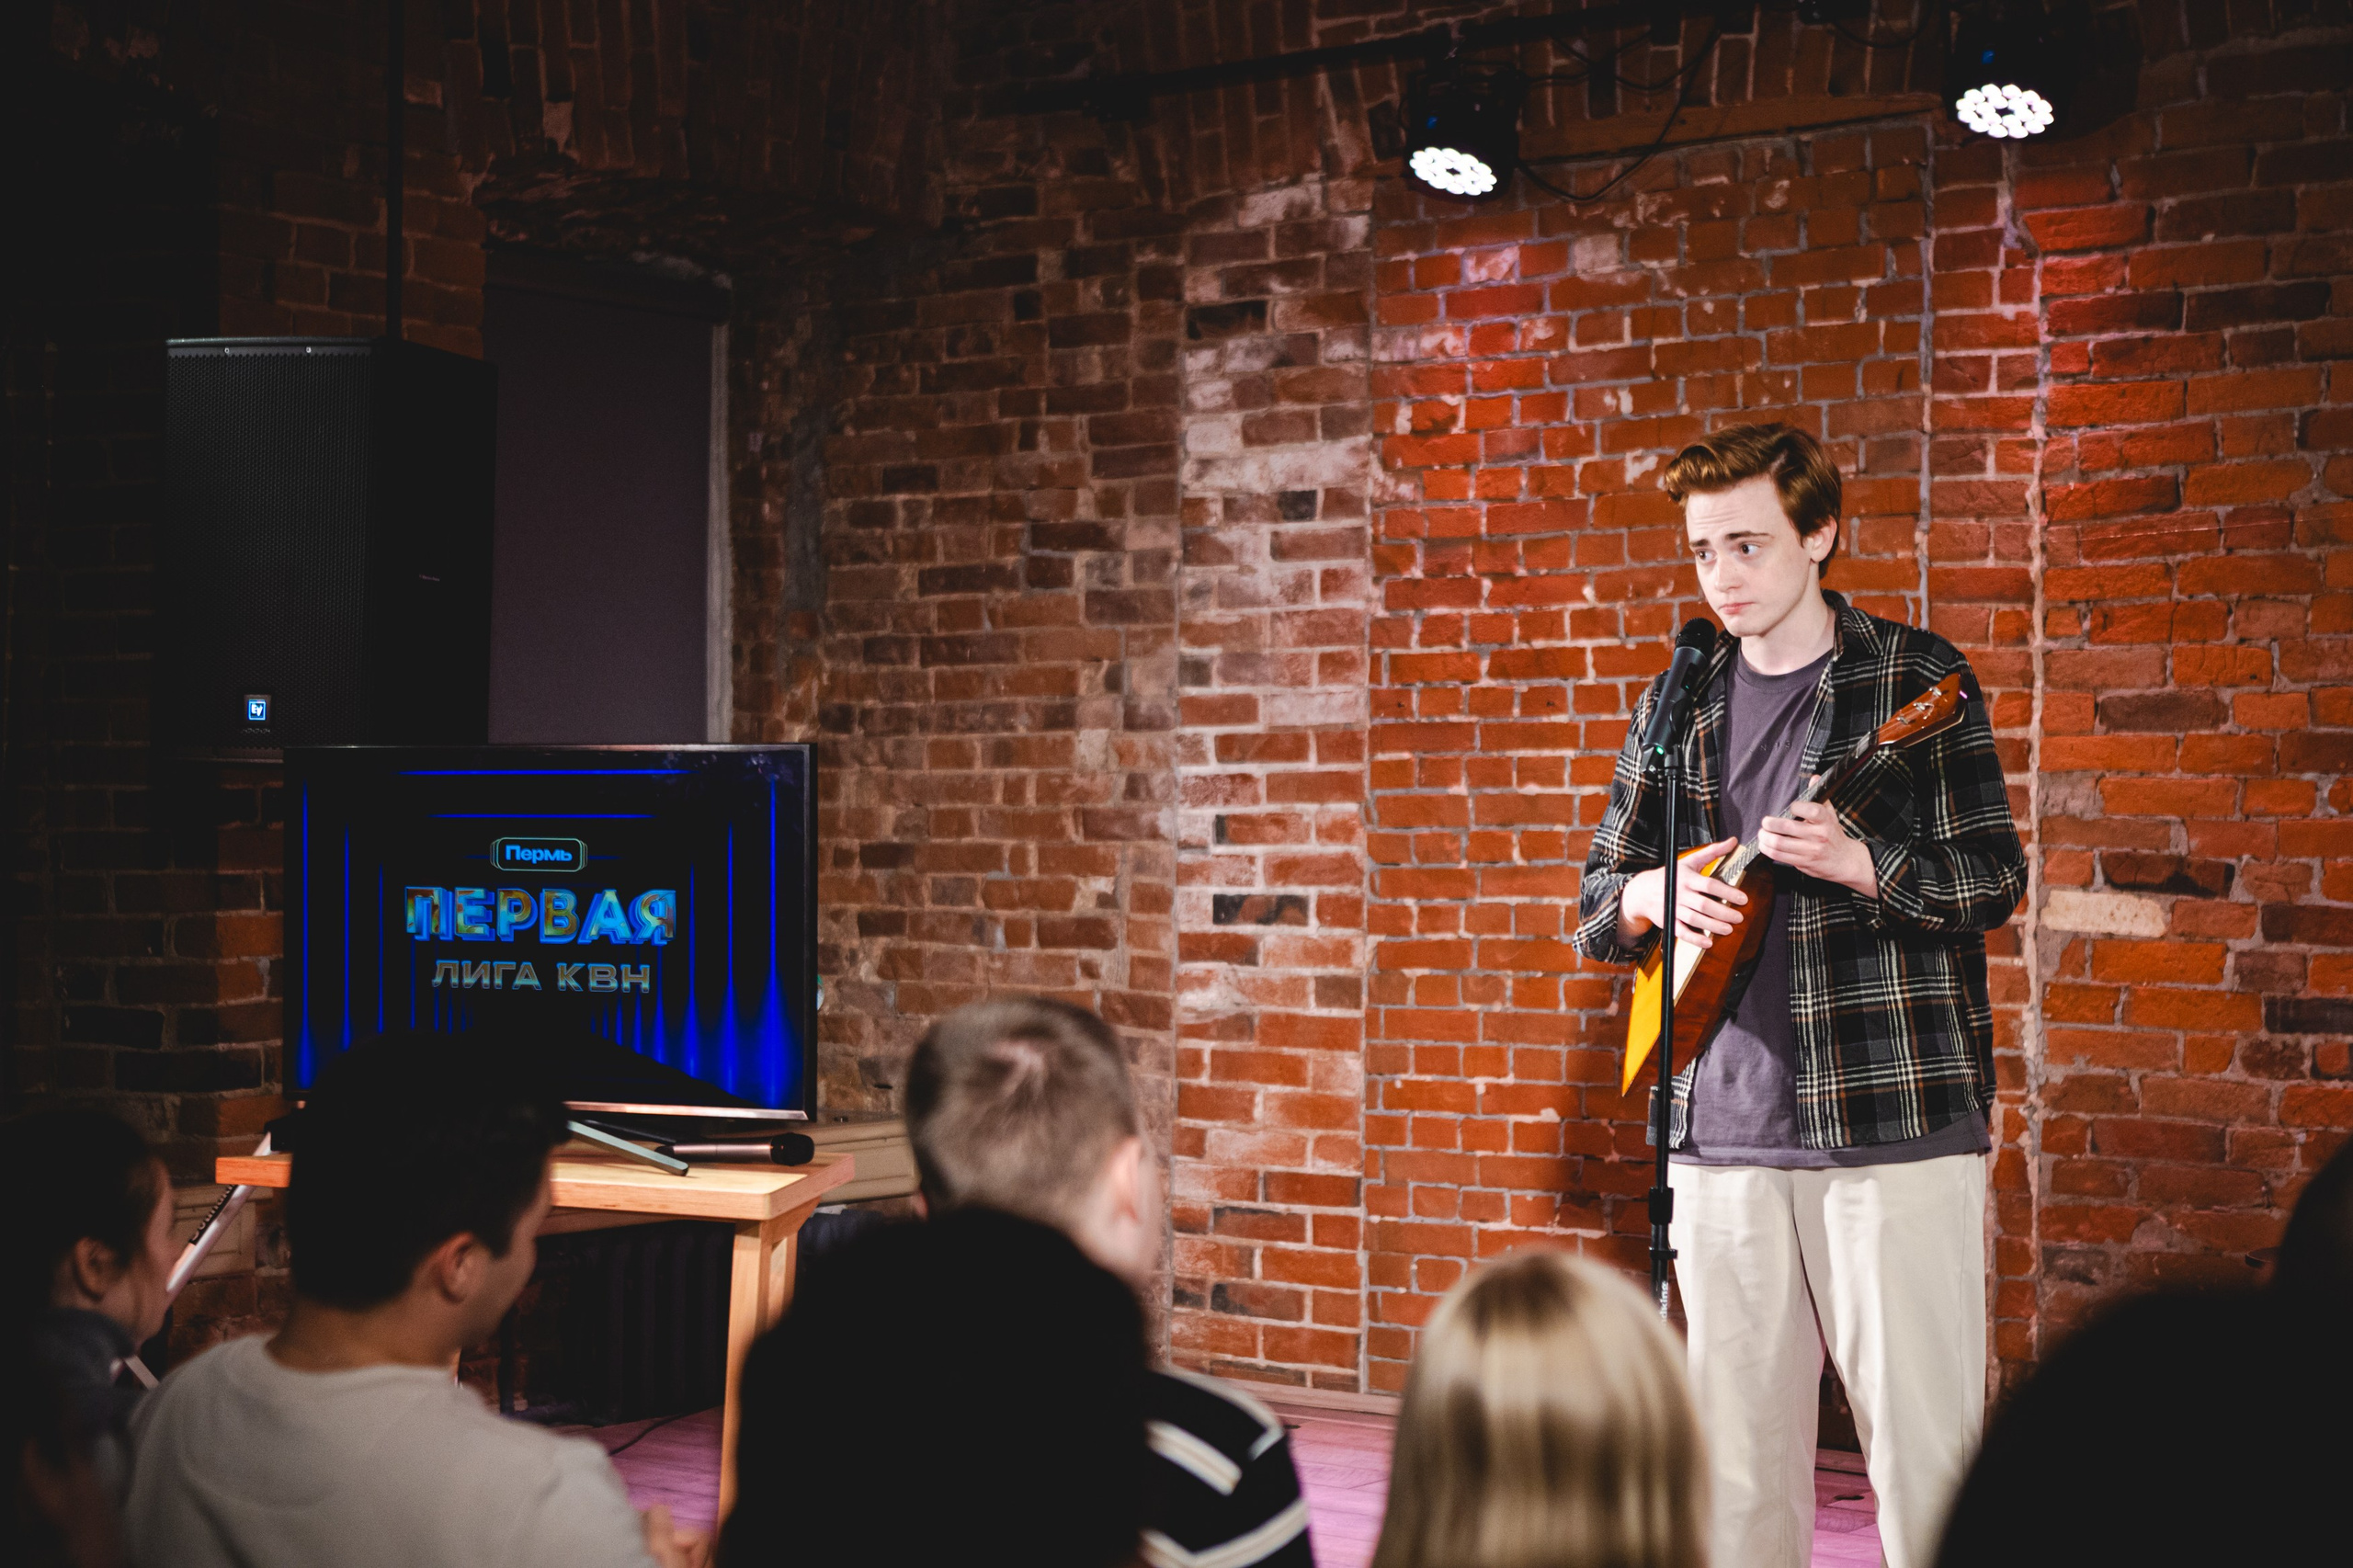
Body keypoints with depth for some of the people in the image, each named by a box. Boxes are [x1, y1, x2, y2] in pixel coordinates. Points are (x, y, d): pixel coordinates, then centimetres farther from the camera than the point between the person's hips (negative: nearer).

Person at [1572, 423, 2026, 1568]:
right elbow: (1595, 912, 18)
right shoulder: (1677, 706, 13)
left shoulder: (1915, 680, 0)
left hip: (1891, 1125, -4)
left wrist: (1853, 860, -21)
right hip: (1721, 1129, 4)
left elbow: (1993, 879, -4)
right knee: (1735, 1445, 9)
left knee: (1924, 1440, -3)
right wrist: (1651, 896, -5)